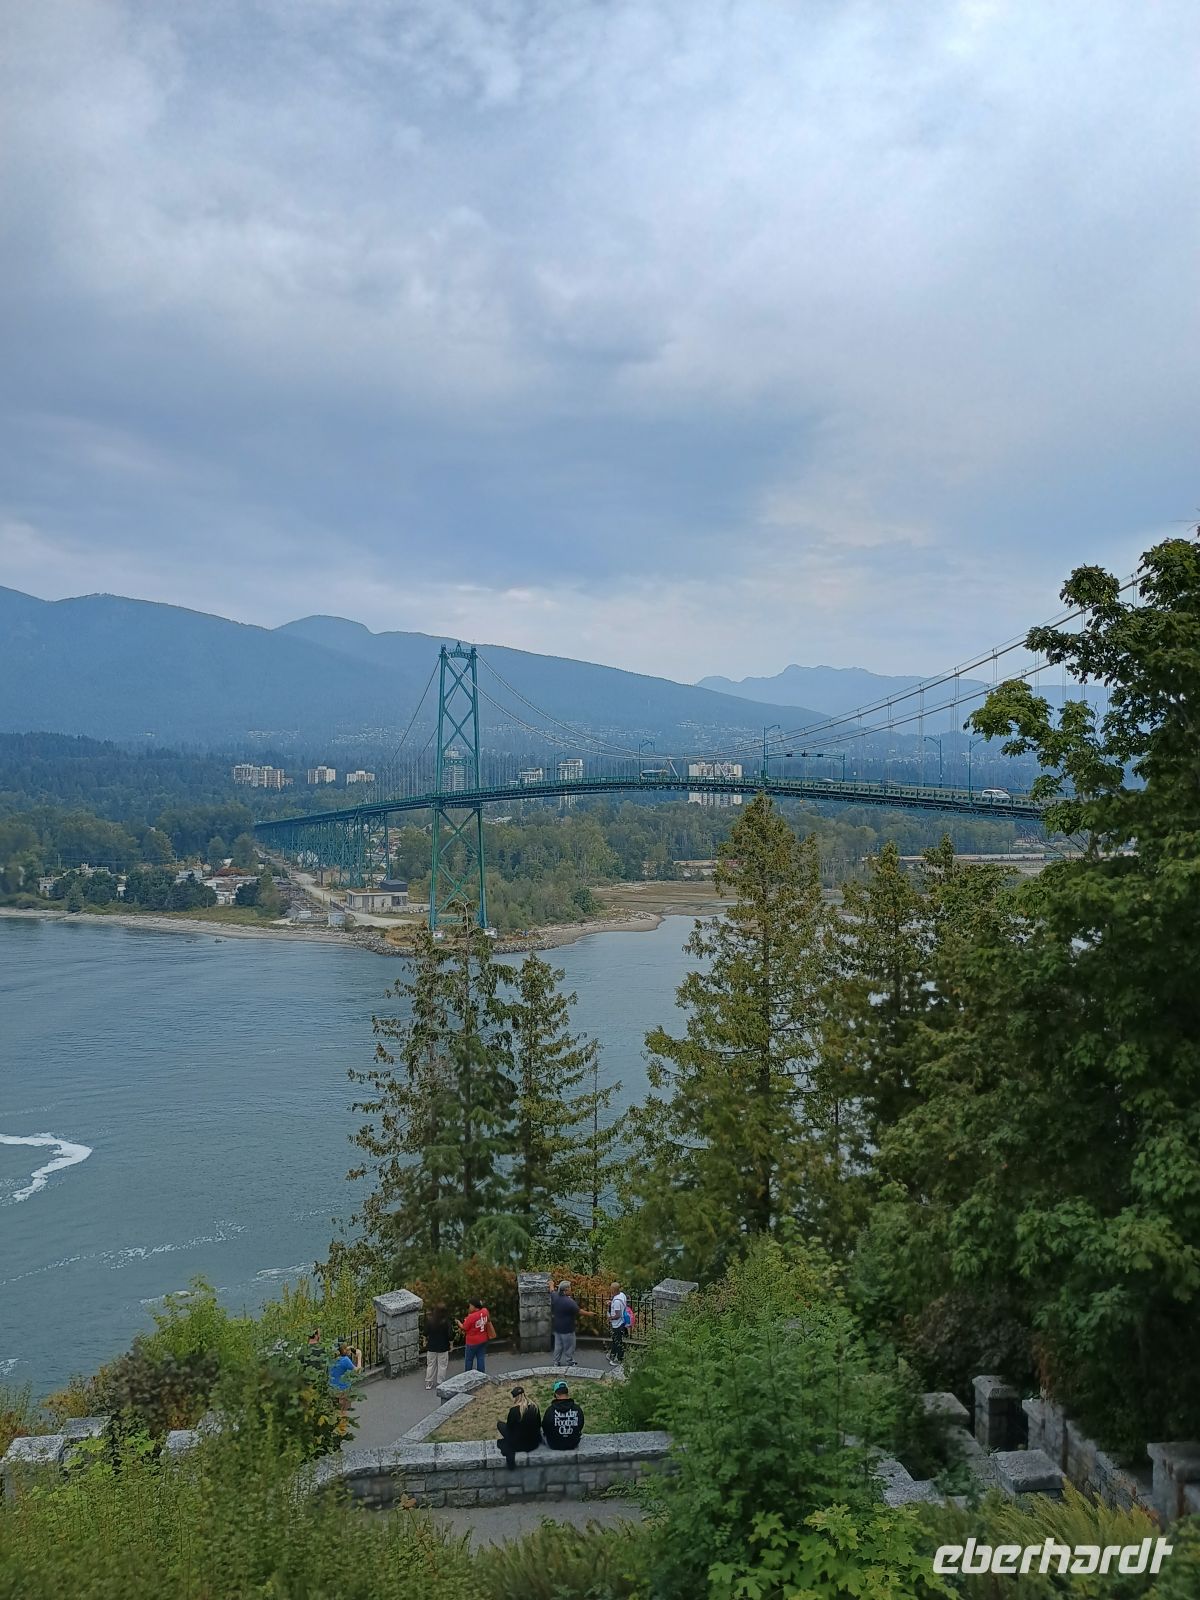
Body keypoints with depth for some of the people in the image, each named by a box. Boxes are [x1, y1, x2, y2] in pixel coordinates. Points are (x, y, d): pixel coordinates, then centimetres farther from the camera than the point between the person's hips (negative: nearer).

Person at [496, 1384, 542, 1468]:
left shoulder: (514, 1410, -19)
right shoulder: (534, 1407, -7)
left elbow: (509, 1427, -6)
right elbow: (539, 1425, 6)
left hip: (518, 1445, -4)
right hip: (534, 1443, 4)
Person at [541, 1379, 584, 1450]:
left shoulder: (550, 1409, -21)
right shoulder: (578, 1408, -16)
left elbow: (545, 1428, -7)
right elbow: (580, 1427, 0)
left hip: (554, 1445, -2)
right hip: (573, 1444, 2)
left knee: (541, 1429, 24)